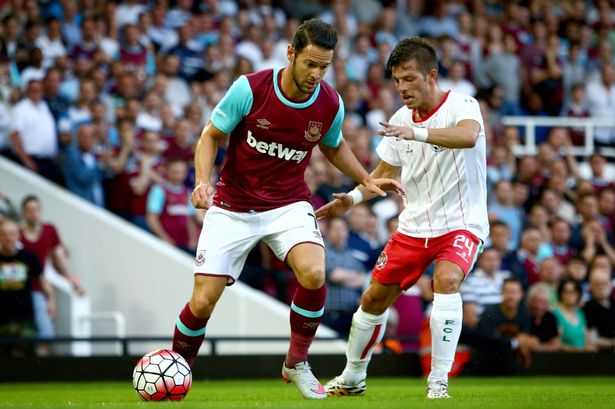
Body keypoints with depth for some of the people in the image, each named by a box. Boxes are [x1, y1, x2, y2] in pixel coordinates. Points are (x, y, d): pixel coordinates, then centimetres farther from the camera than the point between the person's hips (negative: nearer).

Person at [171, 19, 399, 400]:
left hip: (289, 204, 1)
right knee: (203, 301, -8)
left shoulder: (331, 104, -7)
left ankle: (297, 363, -5)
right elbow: (211, 135, -5)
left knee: (313, 273, -28)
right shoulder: (250, 89, -17)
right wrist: (203, 181, -21)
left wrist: (366, 179, 5)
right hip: (232, 207, -1)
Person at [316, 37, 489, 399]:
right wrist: (352, 198, 0)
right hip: (414, 226, 6)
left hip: (461, 222, -6)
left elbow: (468, 135, -40)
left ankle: (439, 381, -26)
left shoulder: (462, 105, -15)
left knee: (447, 279, -33)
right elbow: (386, 173, 17)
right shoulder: (400, 120, 3)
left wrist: (417, 133, -52)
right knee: (375, 298, 9)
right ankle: (353, 377, 32)